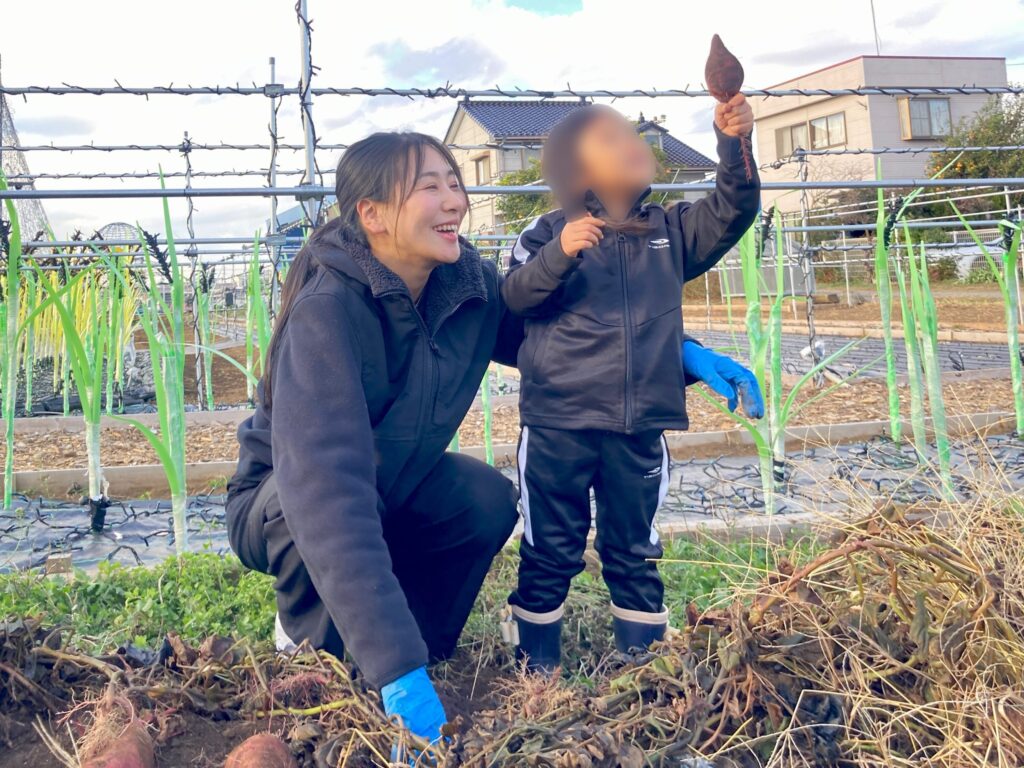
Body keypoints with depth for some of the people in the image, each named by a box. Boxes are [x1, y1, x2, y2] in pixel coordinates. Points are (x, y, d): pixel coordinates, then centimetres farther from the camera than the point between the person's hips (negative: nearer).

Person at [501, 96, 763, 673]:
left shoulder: (669, 232, 11)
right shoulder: (551, 232, -2)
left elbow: (732, 211, 1)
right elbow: (516, 297, -12)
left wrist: (733, 144, -14)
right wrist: (558, 254, -29)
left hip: (639, 427, 3)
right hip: (557, 424, -3)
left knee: (634, 551, 15)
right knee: (551, 551, 7)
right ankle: (537, 670, 21)